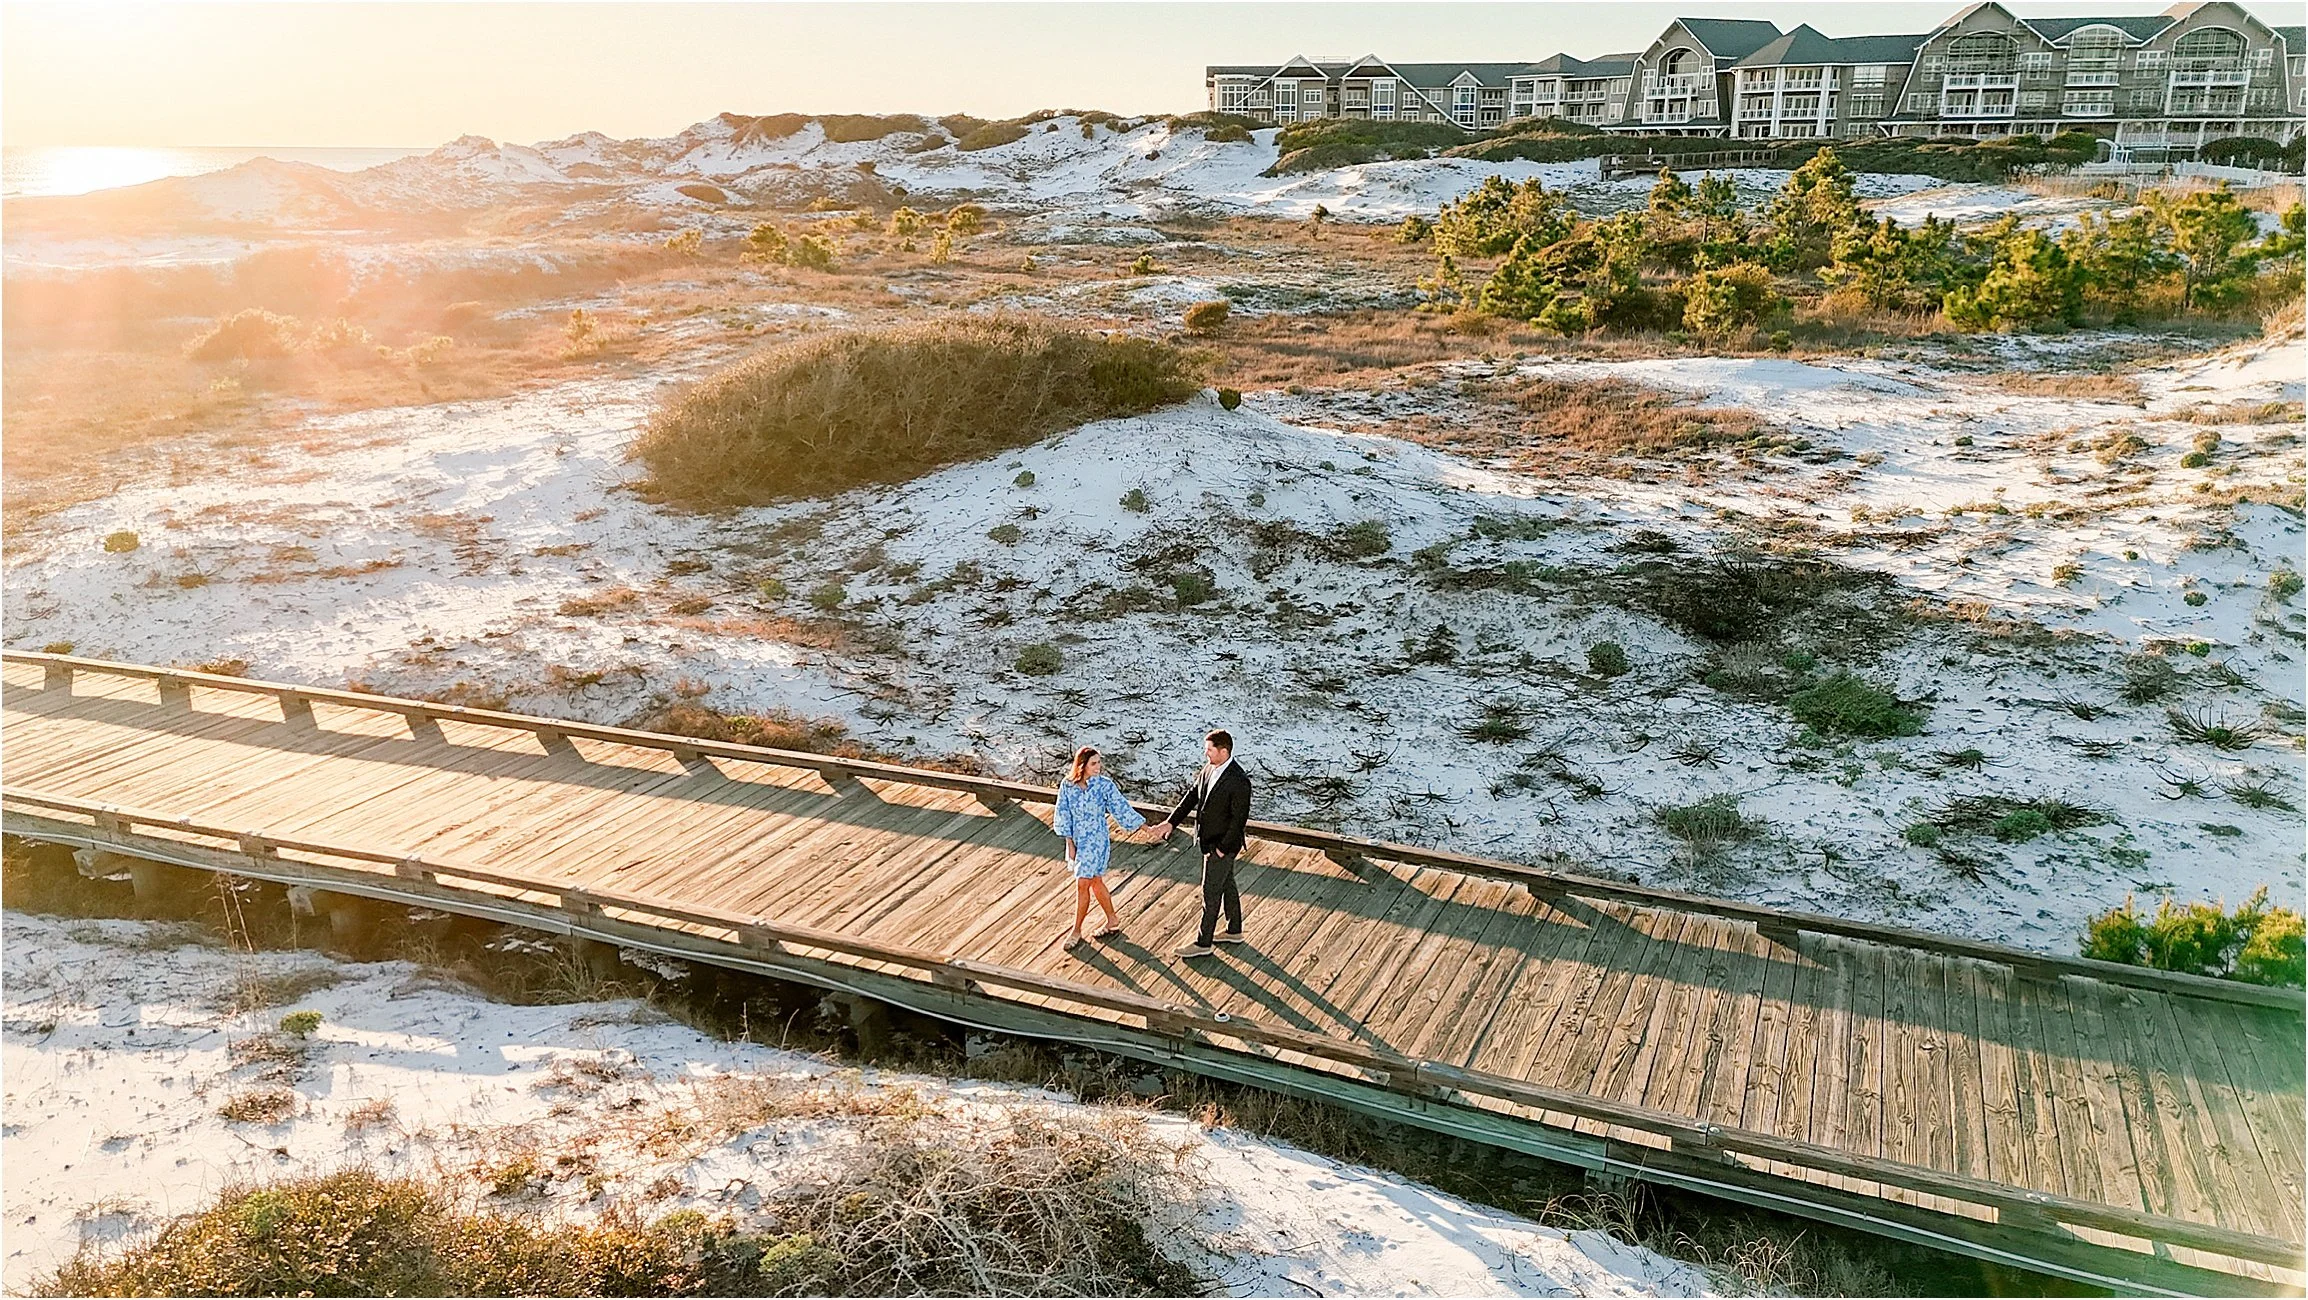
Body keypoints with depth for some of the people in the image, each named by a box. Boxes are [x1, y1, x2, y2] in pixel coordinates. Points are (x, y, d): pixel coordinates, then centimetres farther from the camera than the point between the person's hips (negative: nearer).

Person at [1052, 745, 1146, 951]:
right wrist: (1070, 844, -4)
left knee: (1082, 885, -4)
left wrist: (1146, 828, -9)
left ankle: (1077, 932, 9)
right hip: (1076, 840, 4)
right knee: (1095, 882, 17)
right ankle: (1113, 921, 35)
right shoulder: (1067, 785, -6)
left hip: (1096, 840, -4)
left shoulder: (1104, 784, -14)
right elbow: (1064, 815, -1)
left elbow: (1121, 807, -9)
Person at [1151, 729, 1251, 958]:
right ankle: (1234, 931, 37)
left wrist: (1222, 848, -19)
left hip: (1223, 844, -9)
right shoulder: (1209, 769, 0)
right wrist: (1171, 823, -2)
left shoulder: (1238, 781, -26)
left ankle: (1203, 943, 13)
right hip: (1210, 840, 9)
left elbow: (1239, 818, -23)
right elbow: (1192, 797, 6)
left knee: (1211, 892, 1)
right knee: (1226, 886, 22)